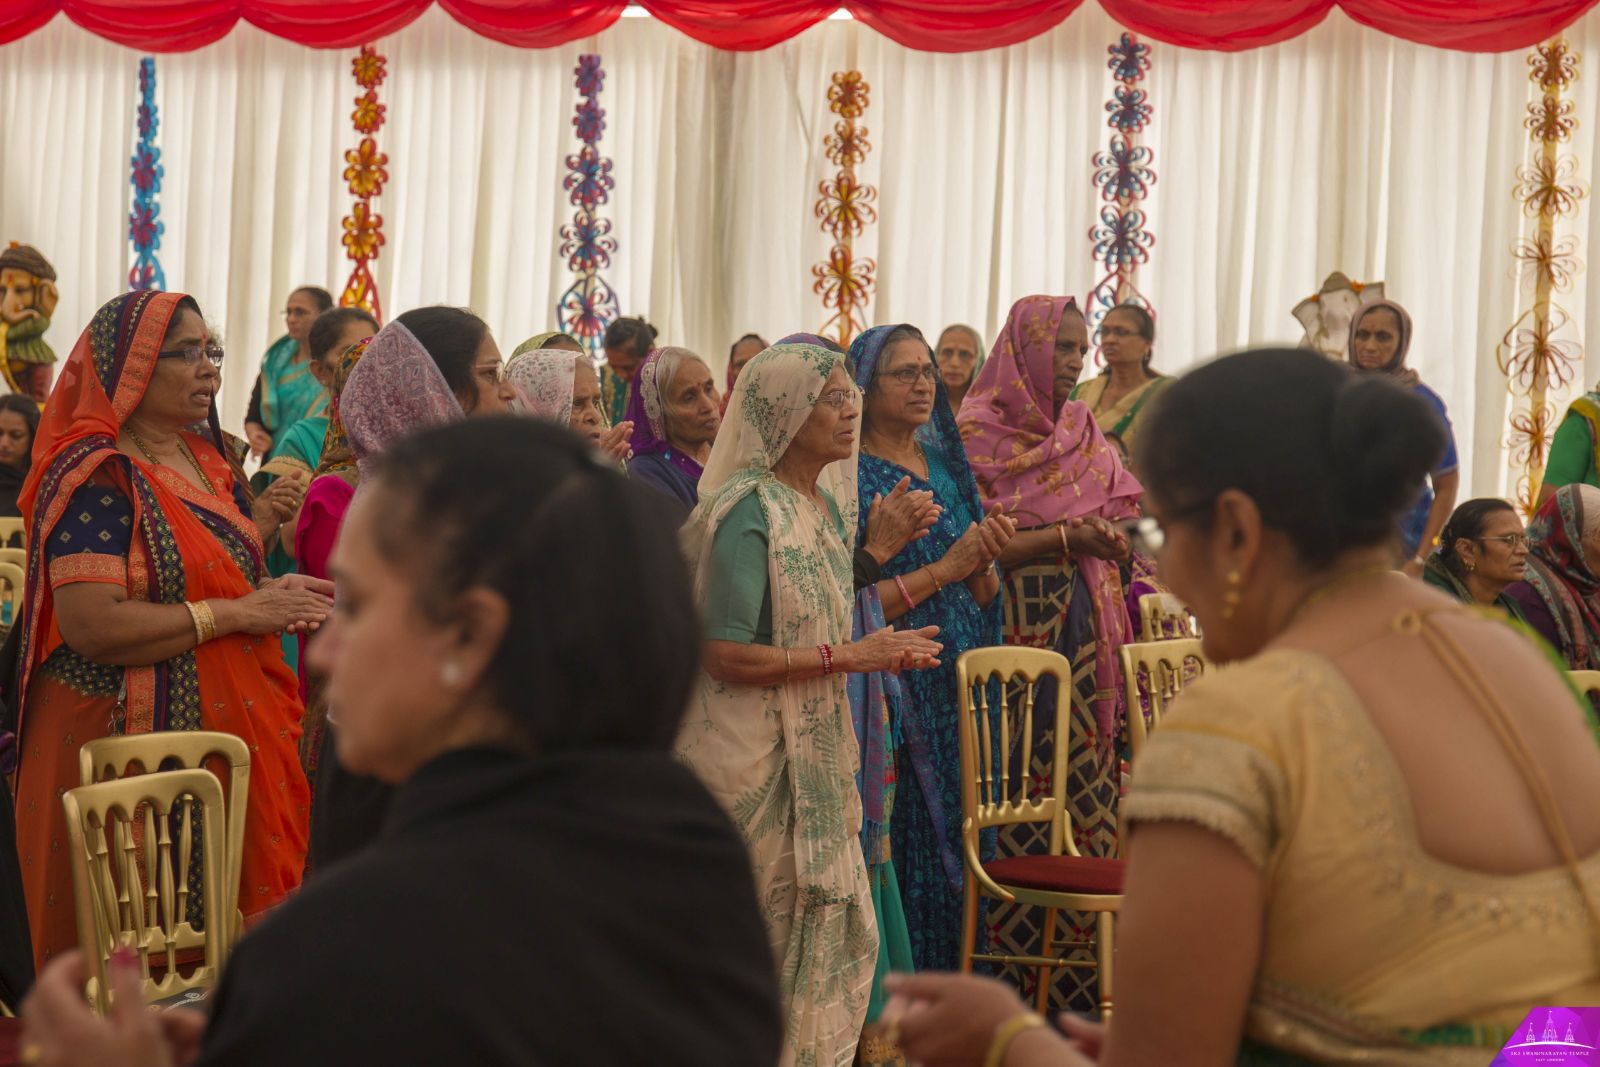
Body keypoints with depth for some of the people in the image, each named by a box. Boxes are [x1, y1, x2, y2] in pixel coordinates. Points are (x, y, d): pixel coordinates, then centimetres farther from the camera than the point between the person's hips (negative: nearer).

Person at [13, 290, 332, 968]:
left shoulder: (203, 462, 13)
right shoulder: (96, 476, -13)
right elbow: (92, 624, -23)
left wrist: (259, 524, 2)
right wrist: (239, 613, -19)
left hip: (227, 731, 8)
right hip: (125, 736, -8)